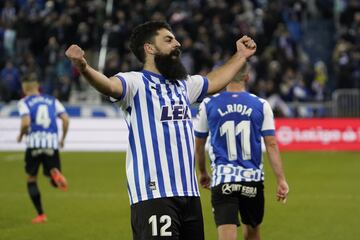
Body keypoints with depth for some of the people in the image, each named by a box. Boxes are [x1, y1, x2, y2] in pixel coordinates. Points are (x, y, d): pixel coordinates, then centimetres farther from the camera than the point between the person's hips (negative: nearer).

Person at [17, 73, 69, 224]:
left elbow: (26, 122, -12)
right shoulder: (52, 100, 15)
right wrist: (63, 138, 16)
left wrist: (21, 135, 7)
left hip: (34, 143, -2)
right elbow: (65, 119, 5)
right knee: (55, 182, 8)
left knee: (31, 180, 15)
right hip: (52, 143, 2)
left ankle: (41, 215, 7)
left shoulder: (24, 102, 4)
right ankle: (55, 174, -30)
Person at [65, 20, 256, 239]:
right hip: (153, 194, -8)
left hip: (189, 192, 8)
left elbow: (214, 81, 39)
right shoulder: (136, 82, -5)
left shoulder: (184, 84, 19)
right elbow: (110, 85, -26)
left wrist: (241, 56, 48)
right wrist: (85, 68, -47)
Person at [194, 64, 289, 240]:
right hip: (253, 179, 2)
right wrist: (281, 180, -2)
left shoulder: (208, 105, 2)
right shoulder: (261, 105, 2)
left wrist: (202, 173, 27)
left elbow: (198, 146, 11)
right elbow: (271, 145, -3)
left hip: (222, 179, -2)